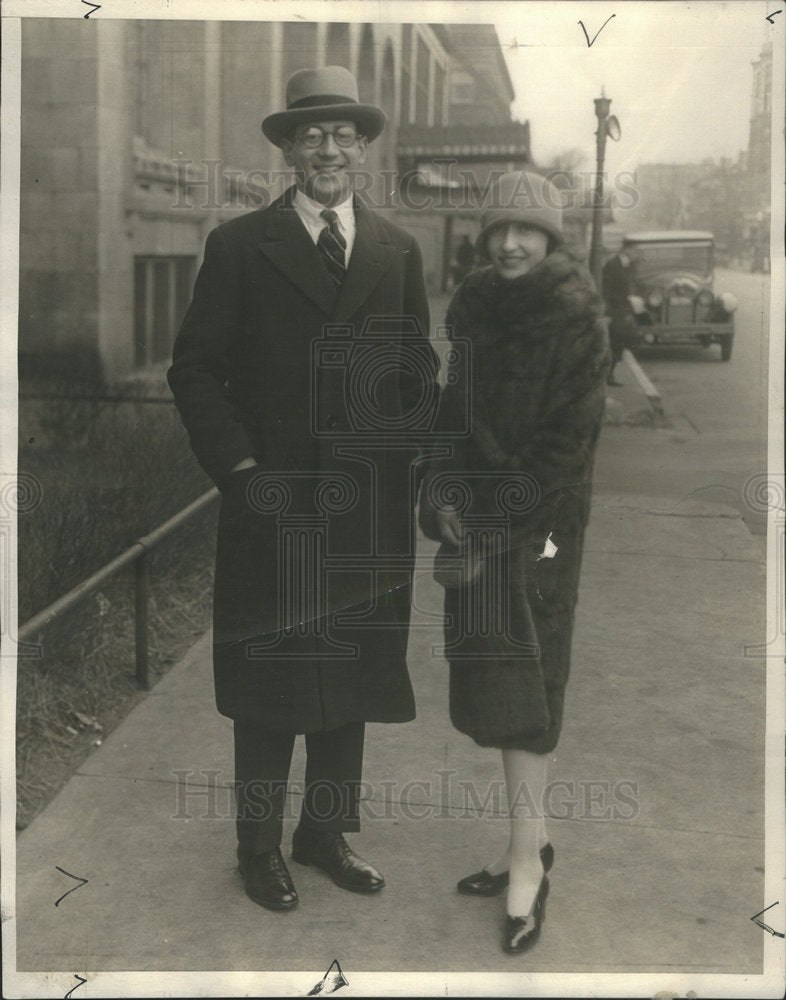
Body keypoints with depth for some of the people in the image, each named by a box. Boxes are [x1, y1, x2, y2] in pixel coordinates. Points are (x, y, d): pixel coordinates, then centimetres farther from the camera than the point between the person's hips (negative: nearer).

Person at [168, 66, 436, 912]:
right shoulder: (238, 246, -1)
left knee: (353, 677, 12)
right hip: (273, 500, -3)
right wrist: (238, 467, -10)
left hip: (371, 506, 3)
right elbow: (194, 368, -2)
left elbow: (418, 368, 12)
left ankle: (327, 832, 30)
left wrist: (417, 464, 0)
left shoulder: (397, 251, 10)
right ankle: (259, 845, 24)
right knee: (267, 682, 7)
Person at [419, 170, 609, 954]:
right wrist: (445, 500, -4)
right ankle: (528, 844, 20)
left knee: (518, 681, -5)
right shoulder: (472, 308, 9)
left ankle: (528, 858, 5)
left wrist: (504, 536, -15)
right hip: (476, 514, 6)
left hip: (536, 523, -6)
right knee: (494, 680, 8)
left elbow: (570, 440, -13)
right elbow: (451, 412, 10)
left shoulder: (576, 318, -9)